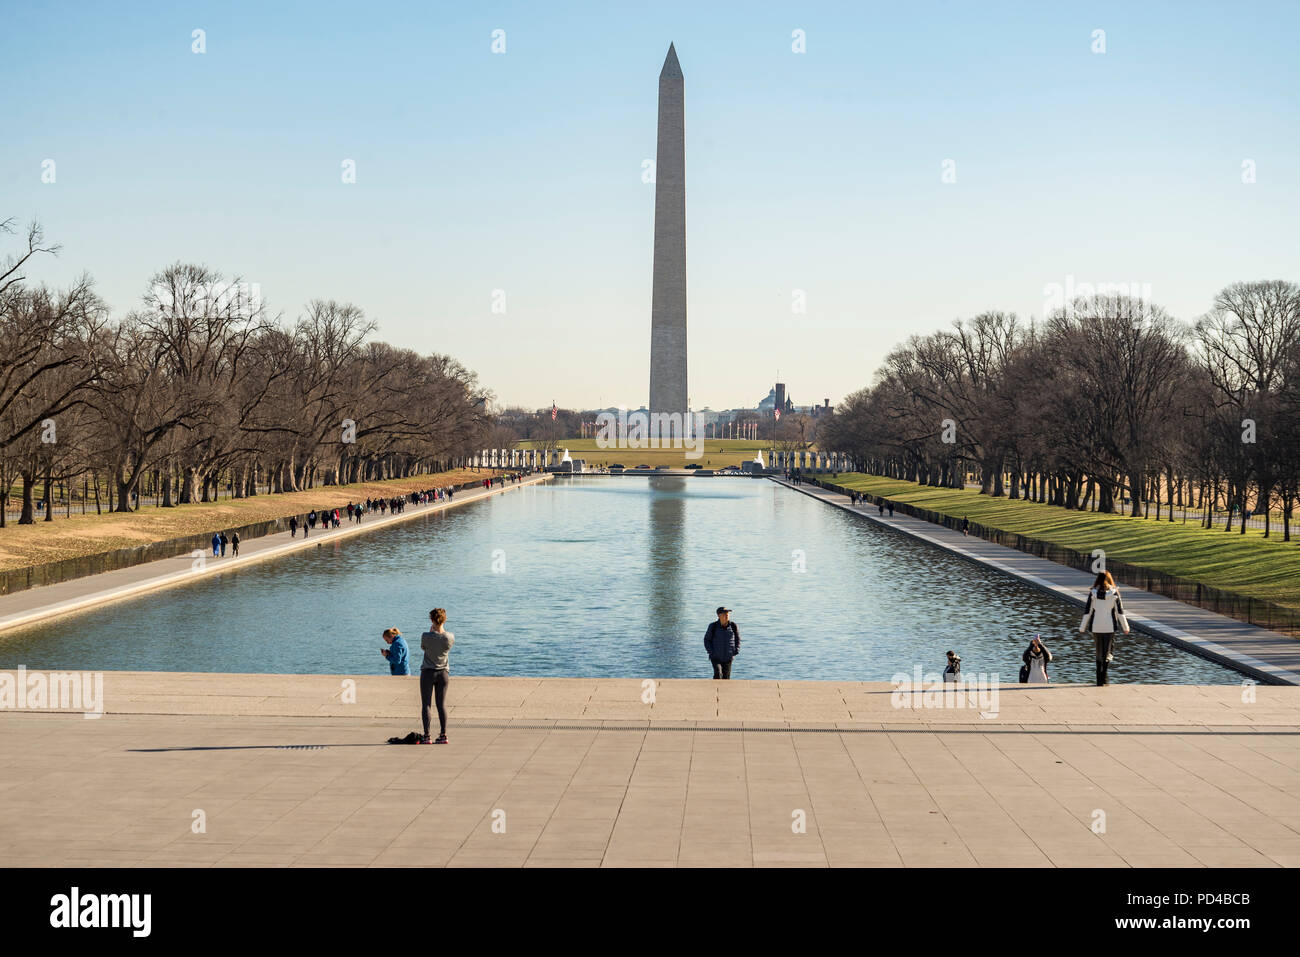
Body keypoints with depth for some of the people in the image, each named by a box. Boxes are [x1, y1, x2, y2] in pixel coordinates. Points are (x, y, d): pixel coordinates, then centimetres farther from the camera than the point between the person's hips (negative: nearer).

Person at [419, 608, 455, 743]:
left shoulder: (426, 636, -15)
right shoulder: (450, 637, -9)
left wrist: (432, 630, 12)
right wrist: (441, 629, 17)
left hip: (428, 673, -2)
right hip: (443, 673, 3)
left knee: (425, 704, 3)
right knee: (442, 705, 8)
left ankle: (427, 736, -1)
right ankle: (443, 735, 4)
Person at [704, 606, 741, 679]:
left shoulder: (733, 626, -1)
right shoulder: (713, 626, -8)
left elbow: (737, 639, 12)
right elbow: (707, 640, 3)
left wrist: (736, 651, 0)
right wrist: (711, 652, -7)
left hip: (728, 657, 3)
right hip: (716, 657, -3)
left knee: (726, 677, 5)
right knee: (718, 674, -20)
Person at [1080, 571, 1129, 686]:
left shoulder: (1093, 593, -3)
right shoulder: (1114, 593, -4)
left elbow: (1087, 612, -1)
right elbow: (1120, 612, -1)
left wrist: (1082, 628, 7)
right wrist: (1125, 627, 9)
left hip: (1096, 627, 1)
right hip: (1109, 627, -1)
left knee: (1099, 654, 13)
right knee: (1108, 653, 4)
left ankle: (1099, 680, 14)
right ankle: (1105, 677, -16)